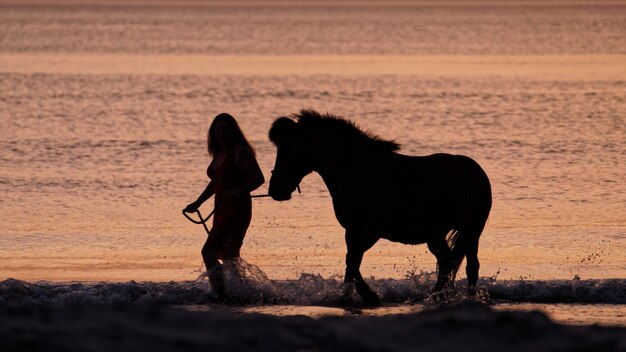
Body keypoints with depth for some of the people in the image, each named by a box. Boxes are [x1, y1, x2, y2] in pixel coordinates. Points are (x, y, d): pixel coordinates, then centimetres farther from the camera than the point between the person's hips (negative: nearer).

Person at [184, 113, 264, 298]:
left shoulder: (240, 152, -9)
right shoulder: (219, 154, 17)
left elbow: (259, 178, -17)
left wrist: (239, 192, -31)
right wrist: (198, 203, 31)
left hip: (237, 209, -9)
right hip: (222, 210, 9)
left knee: (209, 251, -22)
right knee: (228, 257, 13)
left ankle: (220, 292, -28)